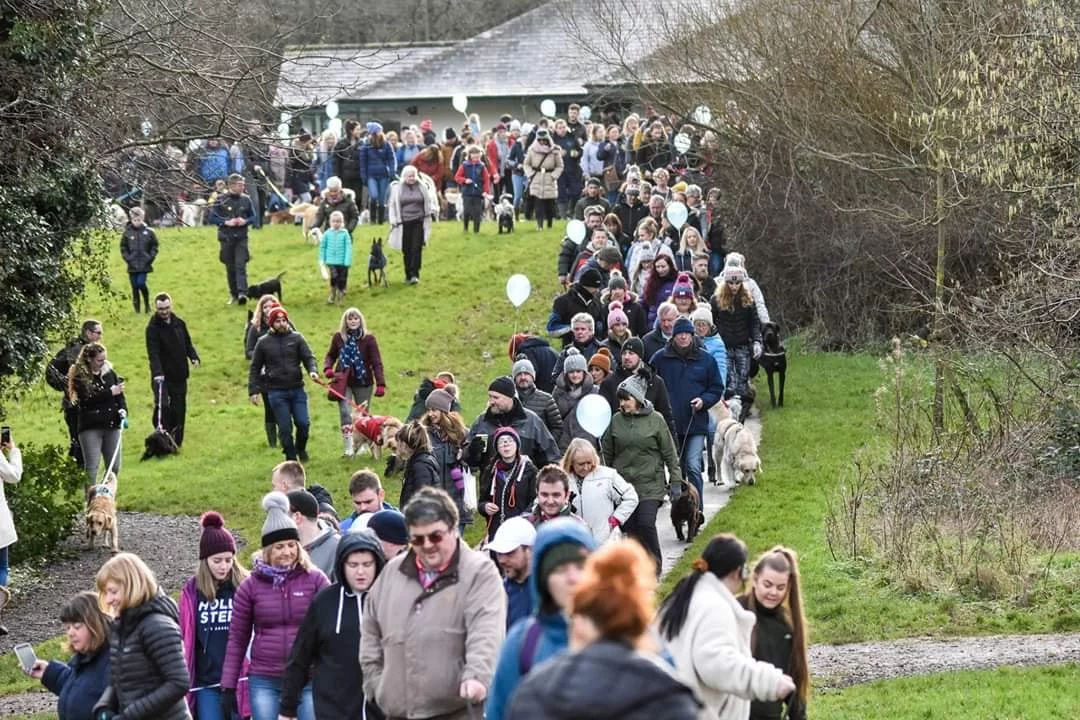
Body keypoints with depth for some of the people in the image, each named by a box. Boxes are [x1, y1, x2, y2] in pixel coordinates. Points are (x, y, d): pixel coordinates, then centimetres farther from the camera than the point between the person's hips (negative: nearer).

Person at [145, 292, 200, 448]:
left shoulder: (179, 323, 7)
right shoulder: (153, 328, -11)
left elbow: (188, 343, 17)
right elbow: (153, 354, -21)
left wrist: (194, 357, -4)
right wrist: (157, 374, -34)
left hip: (179, 375, 5)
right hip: (162, 376, -5)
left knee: (179, 409, 9)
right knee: (162, 406, -18)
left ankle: (176, 440, 20)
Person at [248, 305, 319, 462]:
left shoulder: (296, 338, 5)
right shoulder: (263, 342, 4)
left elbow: (308, 357, -1)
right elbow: (255, 368, 9)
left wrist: (312, 370, -22)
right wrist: (253, 390, 3)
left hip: (297, 389, 1)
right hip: (276, 392, -1)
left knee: (303, 423, -3)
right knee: (285, 428, 0)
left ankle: (301, 449, 26)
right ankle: (291, 459, 12)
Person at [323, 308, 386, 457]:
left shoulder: (368, 339, -6)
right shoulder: (338, 337, 1)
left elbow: (376, 362, -8)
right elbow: (331, 355, 14)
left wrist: (380, 384, -16)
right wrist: (328, 368, -7)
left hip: (363, 382, -1)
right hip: (344, 382, 1)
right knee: (345, 413, -12)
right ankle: (348, 446, -12)